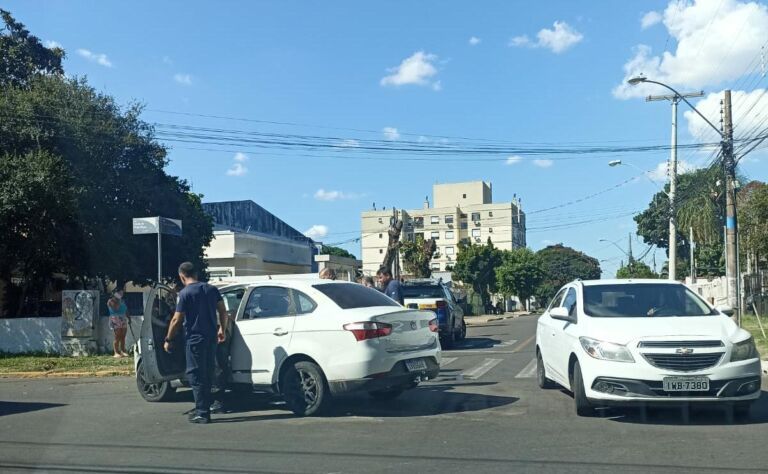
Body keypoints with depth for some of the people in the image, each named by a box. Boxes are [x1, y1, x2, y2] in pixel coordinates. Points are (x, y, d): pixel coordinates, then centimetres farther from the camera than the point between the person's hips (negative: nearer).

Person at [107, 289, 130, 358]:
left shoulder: (122, 301, 18)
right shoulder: (110, 301, -2)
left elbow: (126, 311, 22)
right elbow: (115, 308, -18)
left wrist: (129, 318, 13)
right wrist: (117, 301, -11)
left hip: (123, 321, 6)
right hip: (116, 321, -6)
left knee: (123, 337, 3)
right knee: (117, 337, -10)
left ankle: (123, 352, 5)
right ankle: (116, 353, -9)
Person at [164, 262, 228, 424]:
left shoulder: (185, 293, -10)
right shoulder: (211, 289, 7)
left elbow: (176, 320, -9)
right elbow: (223, 311, 9)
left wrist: (168, 340, 1)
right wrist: (222, 329, 22)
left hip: (195, 339, -6)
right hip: (211, 338, 6)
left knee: (196, 376, 0)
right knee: (207, 374, 15)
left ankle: (202, 413, -1)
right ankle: (203, 408, 23)